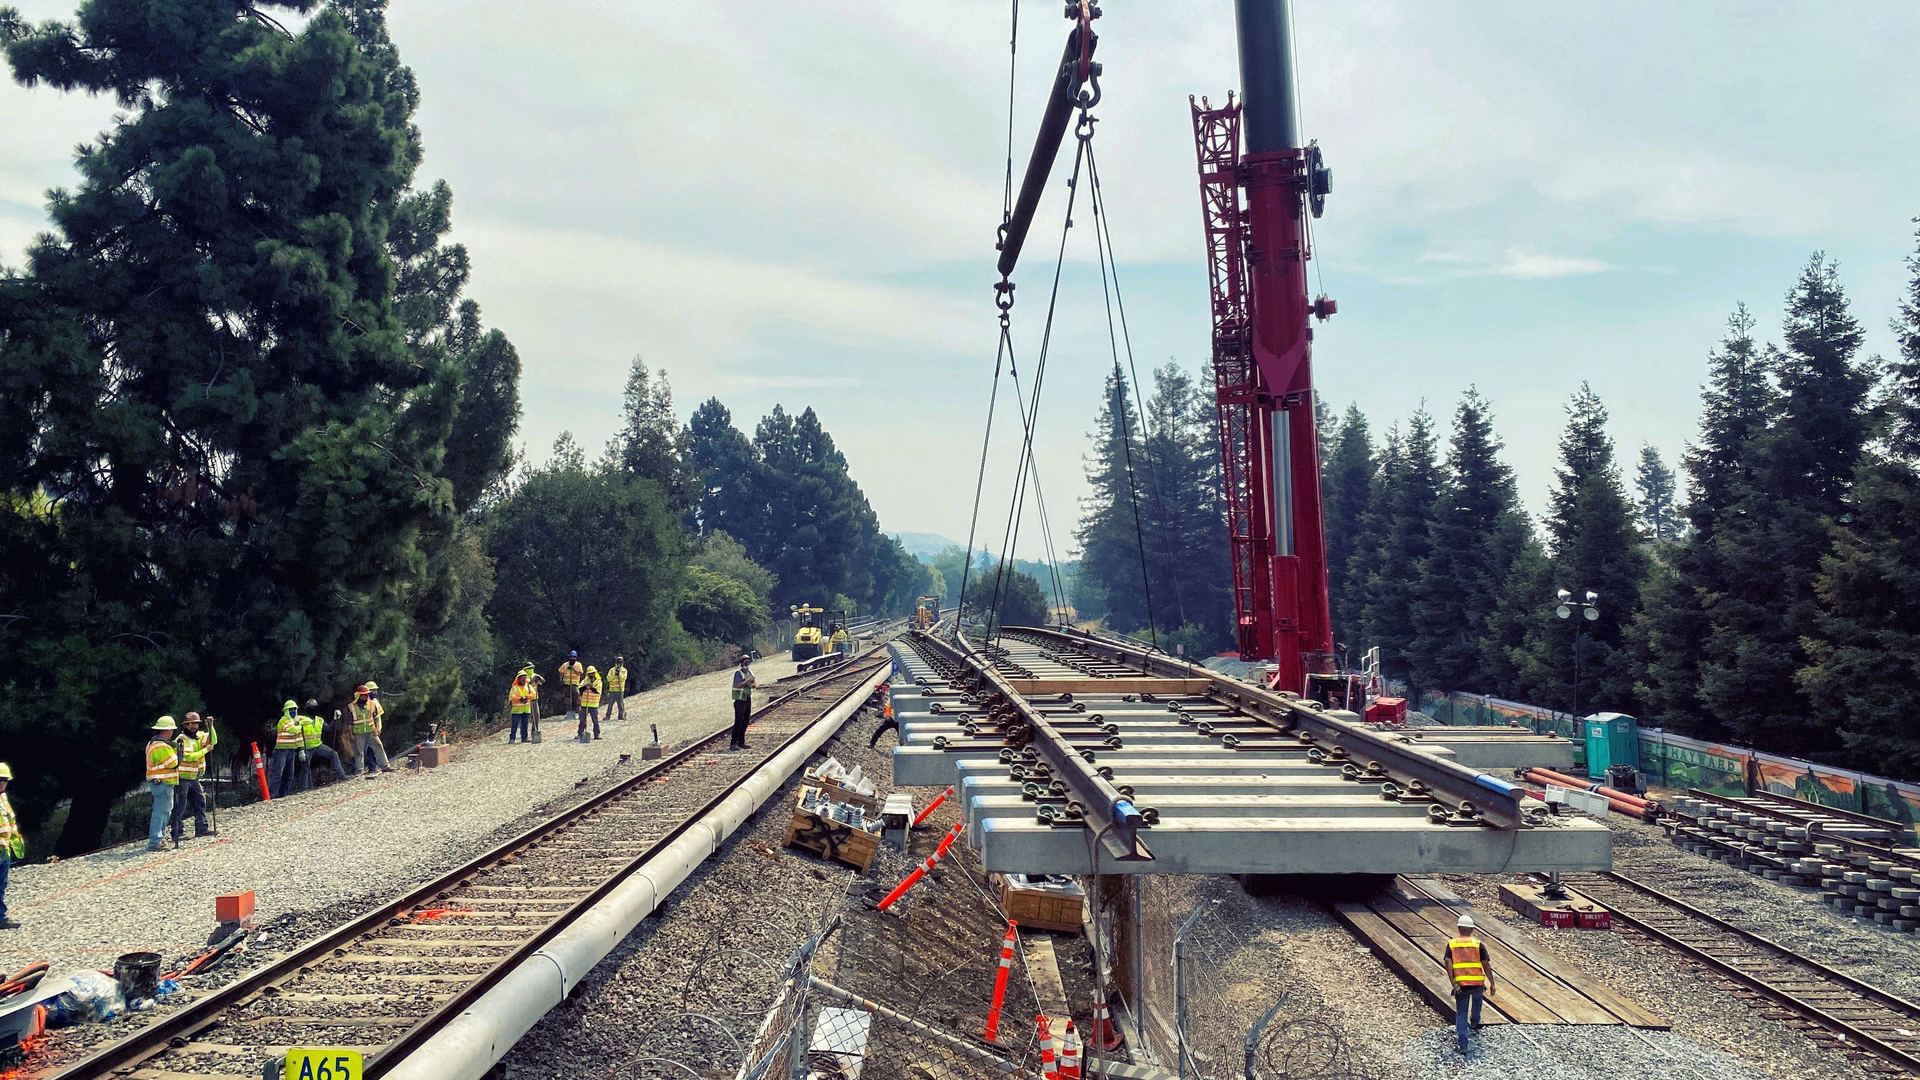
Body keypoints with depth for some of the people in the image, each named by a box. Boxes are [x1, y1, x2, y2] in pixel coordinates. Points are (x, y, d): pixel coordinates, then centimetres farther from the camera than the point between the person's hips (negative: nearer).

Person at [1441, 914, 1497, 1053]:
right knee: (1477, 998, 34)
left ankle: (1463, 1045, -5)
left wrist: (1454, 983, -11)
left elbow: (1448, 963, -7)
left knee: (1461, 1014, 6)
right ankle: (1474, 1023, 55)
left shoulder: (1451, 944, 6)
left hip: (1460, 984, -1)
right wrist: (1492, 984, 4)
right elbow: (1486, 965, -2)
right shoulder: (1478, 944, 3)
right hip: (1478, 983, 1)